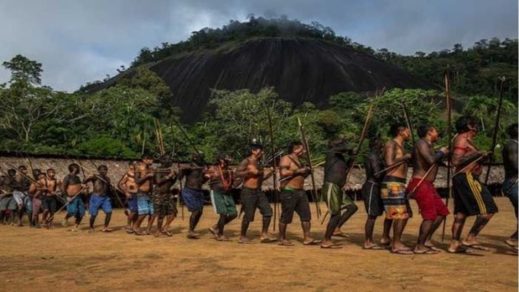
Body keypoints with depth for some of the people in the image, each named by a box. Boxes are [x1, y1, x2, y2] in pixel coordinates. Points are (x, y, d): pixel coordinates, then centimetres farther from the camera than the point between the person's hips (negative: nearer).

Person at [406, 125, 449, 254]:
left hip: (428, 185, 10)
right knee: (430, 215, -11)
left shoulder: (429, 146, 20)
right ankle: (419, 247, -3)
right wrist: (441, 153, -8)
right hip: (420, 184, -10)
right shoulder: (422, 143, -10)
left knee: (441, 212, 11)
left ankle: (427, 240, 18)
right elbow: (431, 160, -24)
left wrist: (444, 153, 14)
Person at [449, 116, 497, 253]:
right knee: (487, 210, -11)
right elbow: (456, 161, -20)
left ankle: (455, 244, 12)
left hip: (461, 179, 10)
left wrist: (481, 156, 16)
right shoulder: (462, 139, -9)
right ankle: (470, 239, -10)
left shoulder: (466, 140, 22)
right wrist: (476, 153, -18)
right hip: (467, 178, -10)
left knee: (461, 212, 10)